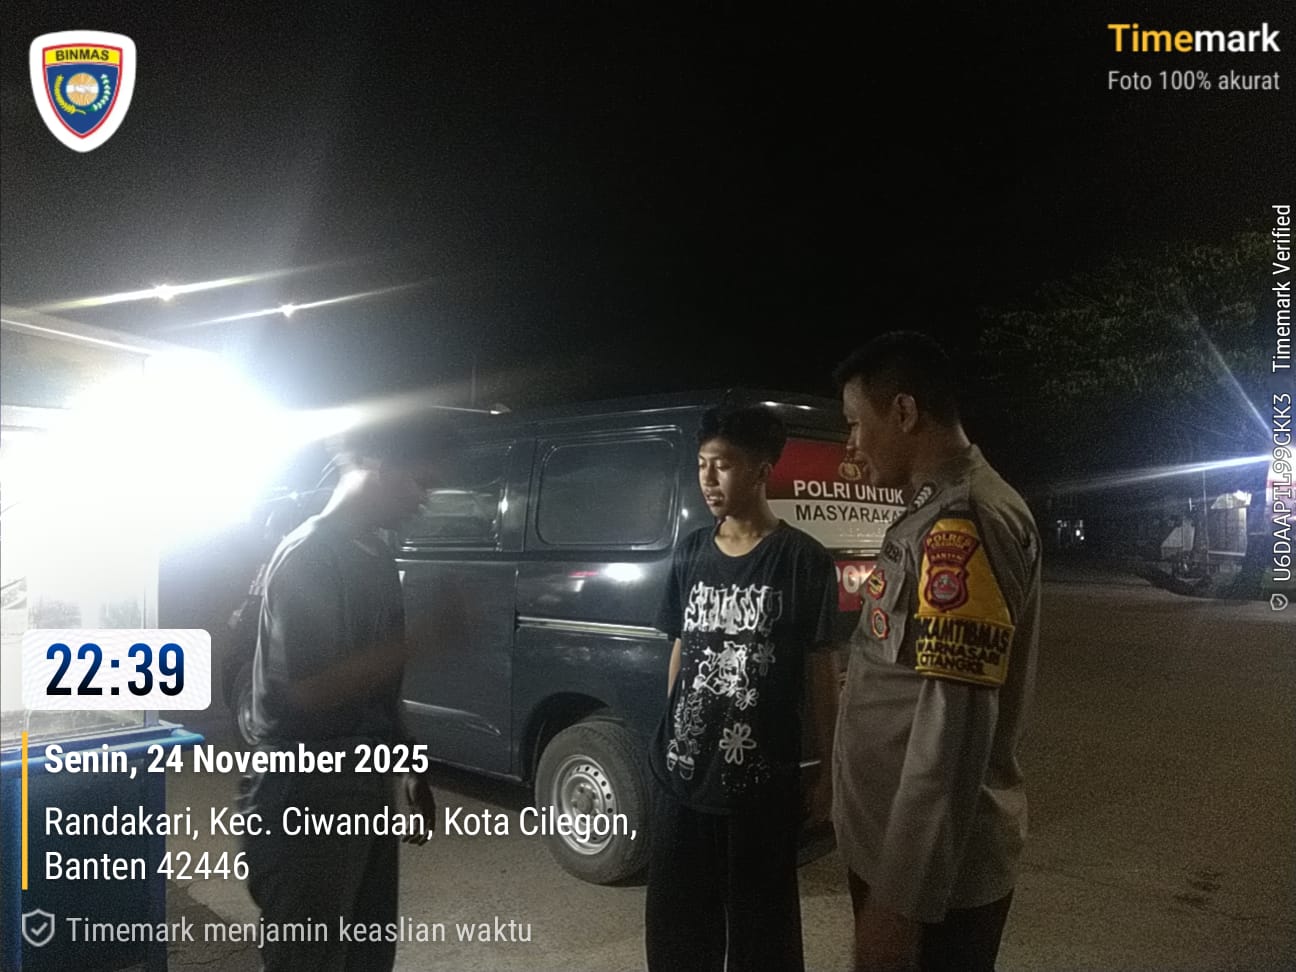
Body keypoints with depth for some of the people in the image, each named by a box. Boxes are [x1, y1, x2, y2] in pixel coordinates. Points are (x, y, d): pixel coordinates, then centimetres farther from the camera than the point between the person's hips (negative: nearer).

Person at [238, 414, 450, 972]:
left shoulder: (375, 555, 9)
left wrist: (410, 770, 17)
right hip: (305, 804, -8)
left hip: (364, 794, 9)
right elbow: (312, 689, -24)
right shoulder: (308, 556, -17)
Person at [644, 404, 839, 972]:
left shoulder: (802, 559, -9)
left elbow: (821, 668, -6)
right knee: (676, 923, 18)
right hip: (680, 774, 5)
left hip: (760, 780, -4)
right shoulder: (690, 553, 5)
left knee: (759, 923, 13)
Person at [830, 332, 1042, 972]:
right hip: (897, 846, 9)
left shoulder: (963, 522, -22)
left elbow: (956, 726, -27)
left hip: (932, 869, -9)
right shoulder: (941, 513, 11)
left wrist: (899, 899, -24)